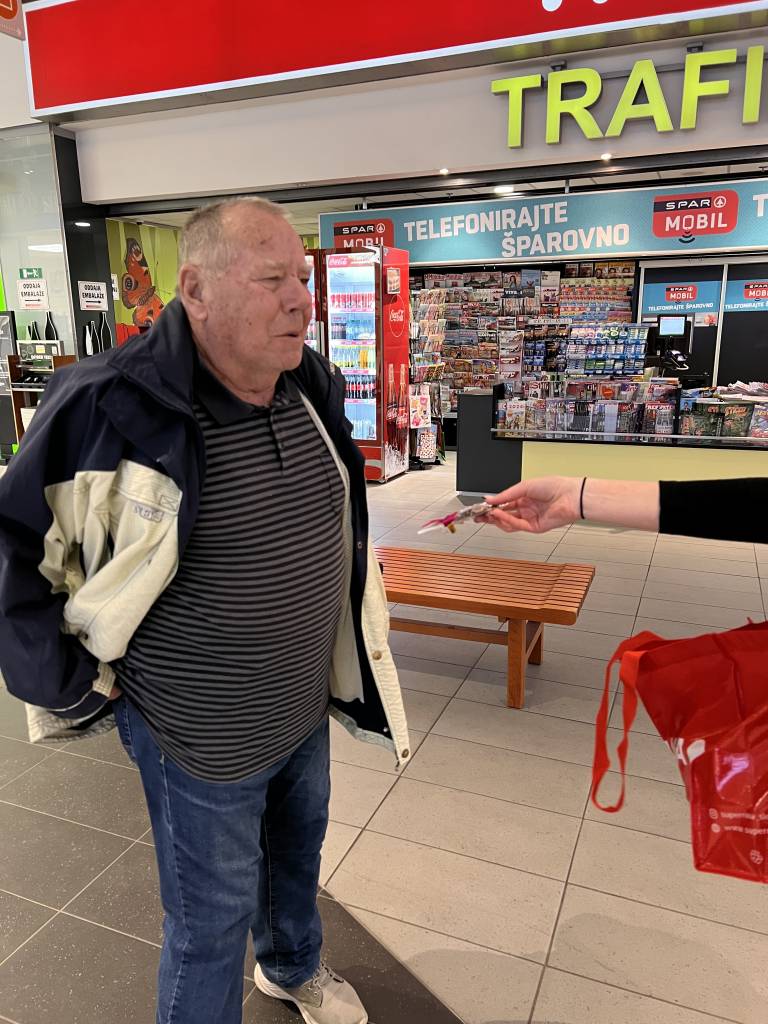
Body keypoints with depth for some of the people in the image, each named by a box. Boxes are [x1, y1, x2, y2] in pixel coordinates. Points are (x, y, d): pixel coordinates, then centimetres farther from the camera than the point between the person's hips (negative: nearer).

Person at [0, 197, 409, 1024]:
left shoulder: (312, 387, -5)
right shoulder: (114, 409, -27)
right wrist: (74, 684, -10)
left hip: (308, 708, 7)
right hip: (200, 738, -7)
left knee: (300, 844, 30)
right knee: (212, 920, 14)